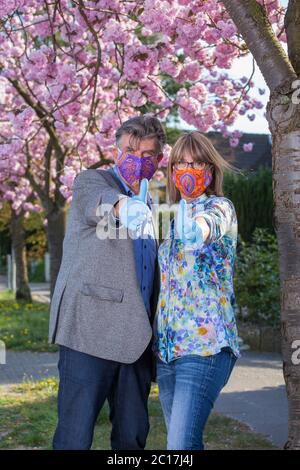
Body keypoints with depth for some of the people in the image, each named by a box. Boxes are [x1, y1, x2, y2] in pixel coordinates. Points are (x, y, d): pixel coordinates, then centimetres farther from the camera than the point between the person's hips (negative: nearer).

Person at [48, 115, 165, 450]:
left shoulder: (150, 206, 21)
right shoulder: (90, 181, 2)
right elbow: (100, 203, -24)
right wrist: (125, 206, -47)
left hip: (135, 338, 6)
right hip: (89, 331, -6)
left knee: (132, 437, 9)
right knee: (75, 436, -6)